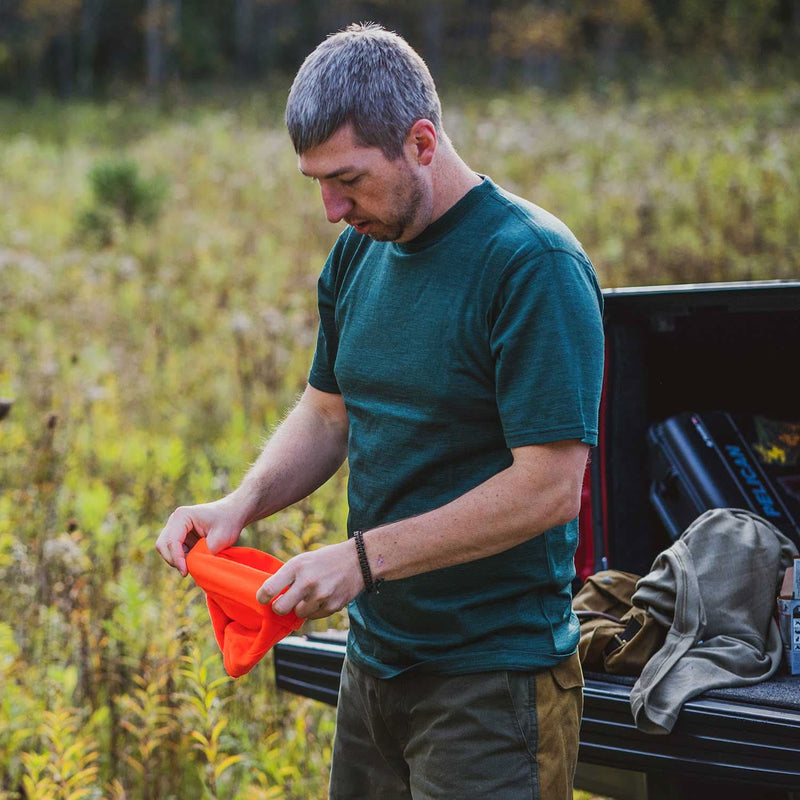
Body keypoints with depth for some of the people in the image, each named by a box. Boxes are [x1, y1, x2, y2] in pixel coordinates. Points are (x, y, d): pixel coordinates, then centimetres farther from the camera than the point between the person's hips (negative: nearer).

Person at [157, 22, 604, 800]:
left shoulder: (534, 264, -17)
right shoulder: (359, 252, 7)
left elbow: (551, 487, -21)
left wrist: (364, 557, -22)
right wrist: (243, 502, -1)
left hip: (493, 678, -7)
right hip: (374, 661, 7)